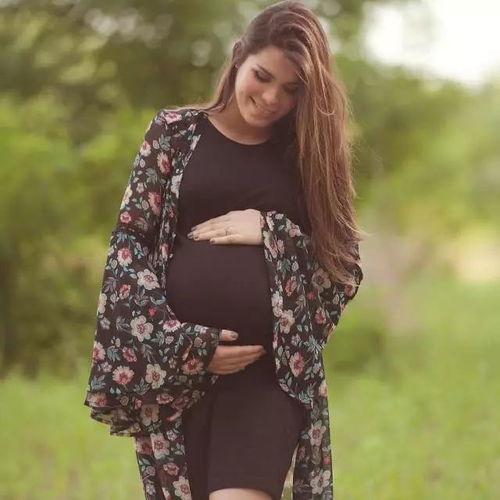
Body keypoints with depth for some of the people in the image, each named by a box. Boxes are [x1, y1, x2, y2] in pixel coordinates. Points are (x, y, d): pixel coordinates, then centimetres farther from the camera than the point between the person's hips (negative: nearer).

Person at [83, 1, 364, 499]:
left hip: (271, 369, 0)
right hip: (172, 366, 0)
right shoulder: (176, 131, 6)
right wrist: (184, 344, -9)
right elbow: (130, 243, 2)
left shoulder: (306, 153, 10)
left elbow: (345, 267, 8)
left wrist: (272, 231, -9)